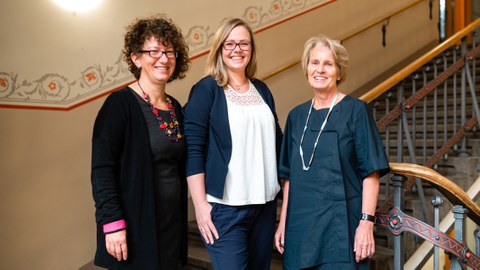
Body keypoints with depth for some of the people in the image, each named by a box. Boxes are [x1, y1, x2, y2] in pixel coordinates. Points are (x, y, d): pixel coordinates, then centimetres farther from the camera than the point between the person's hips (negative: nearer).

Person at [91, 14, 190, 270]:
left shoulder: (175, 108, 9)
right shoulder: (120, 103, -11)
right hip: (135, 226, -6)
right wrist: (112, 223, -20)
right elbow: (101, 169, -15)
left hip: (172, 223, 7)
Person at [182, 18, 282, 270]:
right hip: (225, 206, -6)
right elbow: (193, 150, -10)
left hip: (265, 202, 6)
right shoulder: (206, 89, -5)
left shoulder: (262, 90, 13)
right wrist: (200, 204, -14)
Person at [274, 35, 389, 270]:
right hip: (300, 225, 4)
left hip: (341, 224, -4)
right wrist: (283, 222, 9)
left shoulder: (355, 110, -4)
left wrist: (366, 222, -14)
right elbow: (289, 175, 12)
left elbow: (371, 172, -7)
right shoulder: (297, 116, 9)